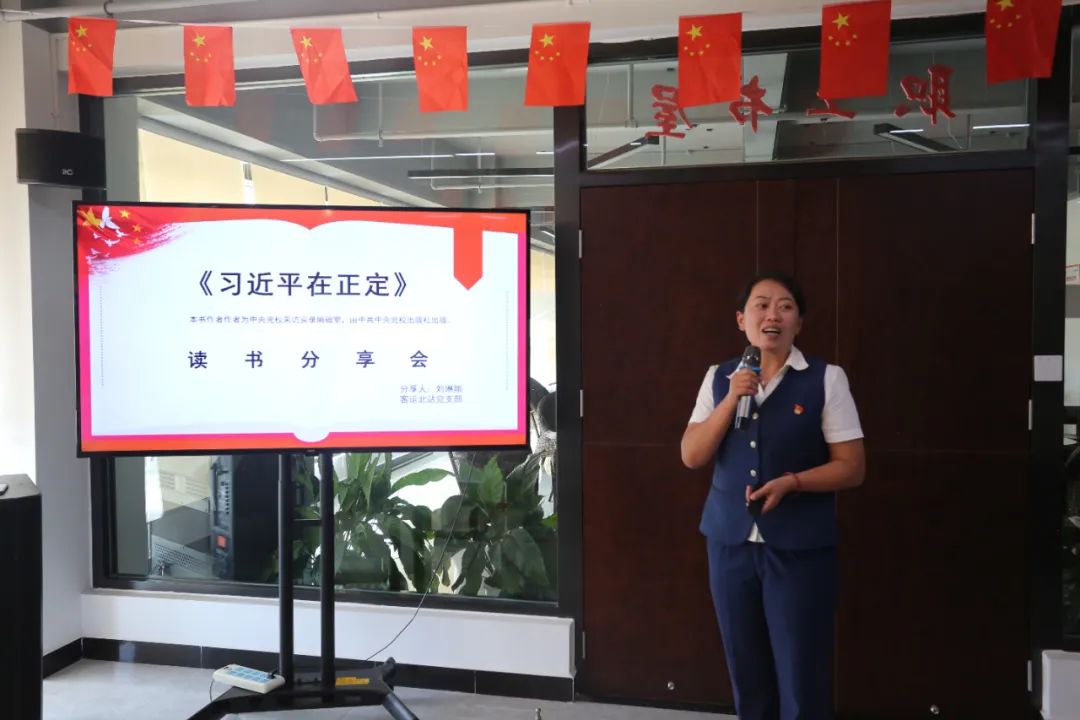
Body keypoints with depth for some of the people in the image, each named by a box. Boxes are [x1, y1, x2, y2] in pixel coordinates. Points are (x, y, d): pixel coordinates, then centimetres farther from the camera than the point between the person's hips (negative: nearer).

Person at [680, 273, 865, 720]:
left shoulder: (825, 379, -4)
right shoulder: (719, 378, 6)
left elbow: (851, 467, -4)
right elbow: (692, 456, 0)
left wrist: (790, 482, -19)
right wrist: (731, 399, -11)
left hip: (800, 546, -3)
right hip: (729, 540, 3)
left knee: (802, 674, 3)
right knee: (746, 669, 14)